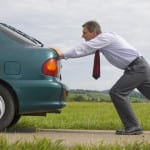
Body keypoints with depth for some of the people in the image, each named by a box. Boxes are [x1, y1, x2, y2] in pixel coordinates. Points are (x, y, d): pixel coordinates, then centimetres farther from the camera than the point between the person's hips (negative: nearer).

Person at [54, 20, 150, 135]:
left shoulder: (105, 37, -15)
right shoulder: (101, 41, 13)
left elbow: (84, 48, -20)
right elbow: (85, 49, 11)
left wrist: (63, 54, -17)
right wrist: (64, 54, 4)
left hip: (138, 68, -10)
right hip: (139, 67, 10)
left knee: (117, 93, -15)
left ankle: (133, 127, -10)